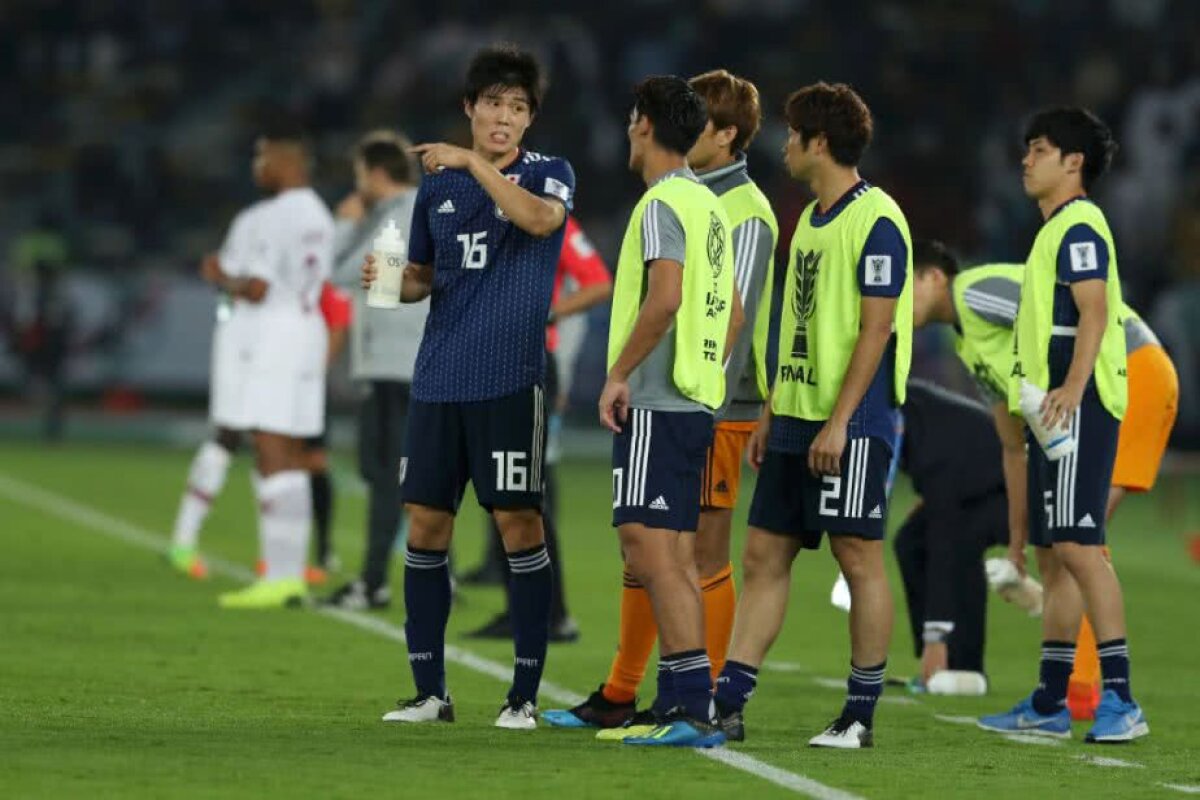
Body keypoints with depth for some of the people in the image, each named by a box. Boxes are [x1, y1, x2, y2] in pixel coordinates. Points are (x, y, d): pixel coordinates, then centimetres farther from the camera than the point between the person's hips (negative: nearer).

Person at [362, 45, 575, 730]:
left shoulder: (549, 173, 0)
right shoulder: (438, 186, 13)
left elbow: (541, 218, -23)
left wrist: (473, 161, -21)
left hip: (510, 381, -5)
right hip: (439, 380, 5)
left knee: (519, 523, -5)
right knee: (426, 527, 4)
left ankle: (526, 693, 1)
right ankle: (430, 691, 11)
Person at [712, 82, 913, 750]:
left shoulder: (877, 221, -11)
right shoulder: (810, 220, 17)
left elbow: (875, 330, -16)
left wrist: (838, 420, -20)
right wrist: (772, 412, 19)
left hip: (852, 423, -9)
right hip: (796, 418, 9)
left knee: (860, 557, -3)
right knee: (764, 555, 6)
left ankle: (862, 714, 3)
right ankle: (729, 702, 6)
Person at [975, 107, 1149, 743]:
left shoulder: (1079, 226, -9)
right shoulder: (1055, 229, 21)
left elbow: (1093, 314, -21)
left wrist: (1071, 392, -32)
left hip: (1077, 408, -11)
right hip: (1052, 410, 11)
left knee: (1076, 545, -16)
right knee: (1053, 553, 11)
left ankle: (1120, 699, -19)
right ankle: (1050, 703, 14)